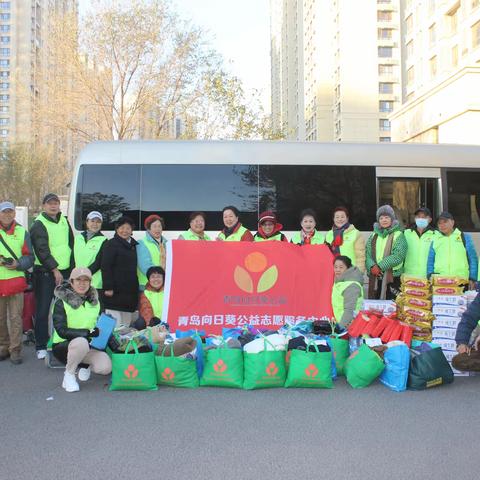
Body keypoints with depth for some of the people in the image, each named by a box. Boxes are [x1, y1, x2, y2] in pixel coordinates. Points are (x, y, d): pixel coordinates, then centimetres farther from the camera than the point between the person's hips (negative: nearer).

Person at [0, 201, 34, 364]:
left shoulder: (22, 232, 6)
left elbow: (30, 257, 6)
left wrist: (18, 264, -13)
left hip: (16, 280, -1)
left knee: (15, 318, 0)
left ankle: (15, 350, 7)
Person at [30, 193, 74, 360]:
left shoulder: (64, 221, 13)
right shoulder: (38, 224, -6)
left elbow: (71, 245, 17)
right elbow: (42, 250, -14)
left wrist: (71, 267, 10)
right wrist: (54, 269, -18)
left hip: (65, 271, 6)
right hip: (45, 273, -6)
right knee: (42, 311, -2)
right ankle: (41, 346, 6)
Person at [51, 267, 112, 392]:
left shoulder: (95, 302, 7)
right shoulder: (61, 302, -9)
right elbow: (62, 331, -19)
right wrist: (88, 332, -27)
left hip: (89, 346, 5)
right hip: (62, 345, -5)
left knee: (106, 367, -21)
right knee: (81, 342, -38)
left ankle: (85, 365, 15)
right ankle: (69, 375, -11)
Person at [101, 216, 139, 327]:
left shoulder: (133, 245, 16)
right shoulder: (111, 244, -4)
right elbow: (105, 267, -10)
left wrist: (136, 288, 15)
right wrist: (108, 287, -16)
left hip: (130, 290, 6)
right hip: (115, 290, -6)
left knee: (126, 324, 9)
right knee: (115, 323, -7)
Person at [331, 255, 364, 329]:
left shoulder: (351, 286, -20)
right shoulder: (339, 281, 9)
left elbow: (349, 310, -25)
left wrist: (342, 325, -26)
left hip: (348, 325, -9)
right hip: (342, 322, 9)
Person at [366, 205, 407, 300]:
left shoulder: (398, 235, 1)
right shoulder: (373, 236, 15)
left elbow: (398, 255, -12)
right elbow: (367, 254, 6)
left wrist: (380, 266, -16)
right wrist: (372, 266, -13)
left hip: (392, 277, -4)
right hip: (375, 278, 4)